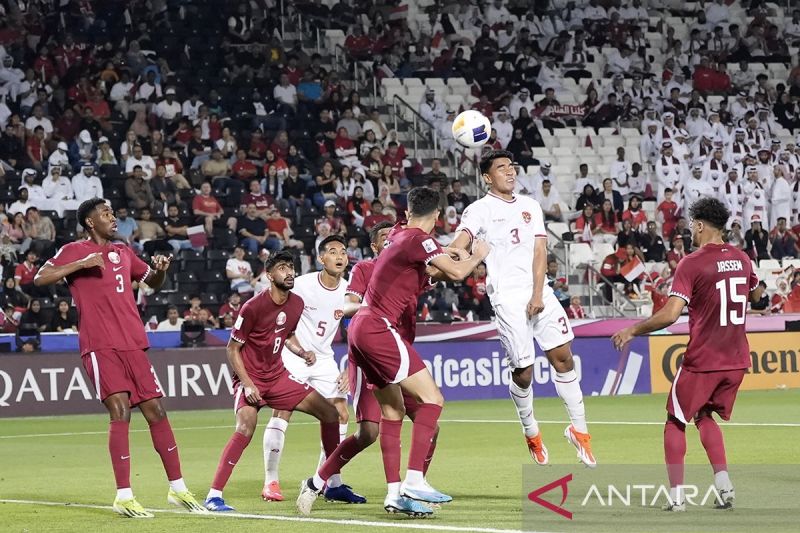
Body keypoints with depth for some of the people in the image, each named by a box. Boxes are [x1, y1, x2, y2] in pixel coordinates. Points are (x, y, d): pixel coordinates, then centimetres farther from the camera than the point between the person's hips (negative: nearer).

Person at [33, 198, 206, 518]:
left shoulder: (123, 253, 18)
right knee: (120, 411, -17)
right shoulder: (74, 251, 0)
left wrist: (160, 270, 8)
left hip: (132, 344, 6)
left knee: (156, 411, 7)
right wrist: (82, 264, -20)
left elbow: (153, 282, 32)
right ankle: (124, 497, -13)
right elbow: (40, 278, -12)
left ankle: (177, 489, 18)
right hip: (100, 347, -6)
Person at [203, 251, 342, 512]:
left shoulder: (296, 304, 1)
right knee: (246, 428, -32)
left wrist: (302, 352, 0)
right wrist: (247, 384, -21)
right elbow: (232, 349, -12)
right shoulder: (253, 307, -18)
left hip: (278, 376, 7)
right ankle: (213, 496, -30)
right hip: (250, 378, -7)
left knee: (329, 412, 4)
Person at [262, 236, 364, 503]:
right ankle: (270, 482, -9)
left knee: (340, 416, -2)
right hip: (292, 357, -5)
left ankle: (332, 484, 8)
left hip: (324, 359, 5)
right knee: (282, 412, -16)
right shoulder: (302, 285, -15)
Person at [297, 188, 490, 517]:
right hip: (379, 329, -9)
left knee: (393, 412, 13)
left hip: (361, 328, 9)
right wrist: (478, 256, 0)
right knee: (431, 399, -9)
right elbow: (456, 272, -18)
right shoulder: (418, 240, -10)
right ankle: (414, 481, -19)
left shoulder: (398, 235, 16)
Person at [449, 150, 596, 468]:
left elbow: (539, 251, 7)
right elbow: (461, 242, -16)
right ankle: (531, 433, 18)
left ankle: (579, 429, 10)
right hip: (506, 296, -4)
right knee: (523, 371, -4)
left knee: (563, 357, -2)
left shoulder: (530, 206, 14)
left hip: (538, 290, 4)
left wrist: (538, 293, -5)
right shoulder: (480, 209, 0)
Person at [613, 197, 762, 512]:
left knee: (676, 422, 8)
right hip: (736, 360, 6)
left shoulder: (692, 264, -14)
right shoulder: (741, 258, 5)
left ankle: (676, 496, 2)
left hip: (702, 361, -6)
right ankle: (724, 486, 8)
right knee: (704, 416, 22)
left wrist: (632, 330, -11)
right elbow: (756, 295, 25)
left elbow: (670, 315, -22)